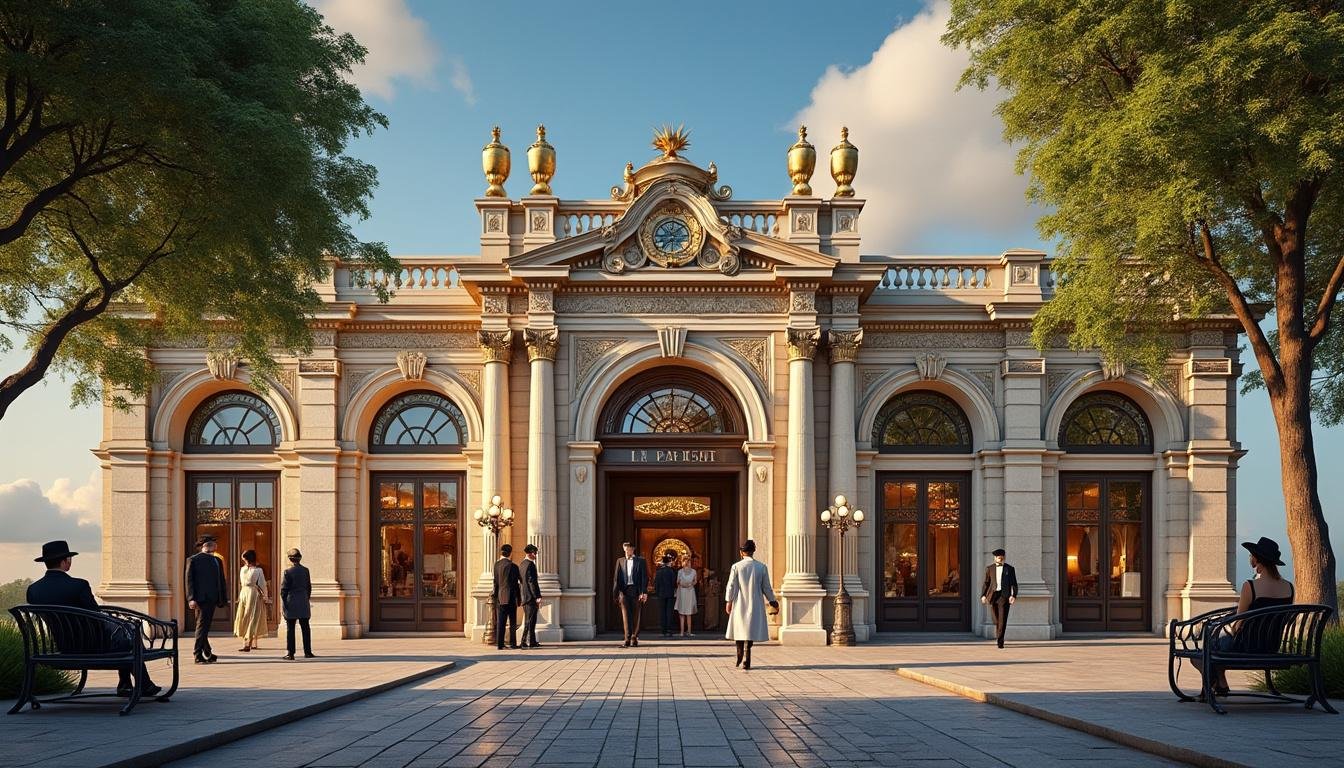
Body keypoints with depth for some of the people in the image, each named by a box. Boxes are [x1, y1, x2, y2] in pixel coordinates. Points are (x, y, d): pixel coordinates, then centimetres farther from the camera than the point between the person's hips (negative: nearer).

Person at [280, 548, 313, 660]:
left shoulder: (288, 572, -9)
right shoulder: (305, 570, 4)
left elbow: (284, 589, -8)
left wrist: (284, 604, -1)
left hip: (291, 604, -4)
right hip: (304, 604, 4)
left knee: (290, 629, 0)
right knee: (305, 628, 9)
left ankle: (290, 653, 0)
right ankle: (307, 652, 12)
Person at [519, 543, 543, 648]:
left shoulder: (522, 565, 16)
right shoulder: (530, 565, -15)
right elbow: (532, 582, -20)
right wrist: (537, 597, -19)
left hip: (524, 596, 10)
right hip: (530, 596, -10)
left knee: (529, 620, 14)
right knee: (530, 620, -6)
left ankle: (532, 641, 20)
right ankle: (525, 642, -6)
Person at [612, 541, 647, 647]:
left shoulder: (641, 561, 6)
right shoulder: (620, 561, 13)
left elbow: (645, 577, 1)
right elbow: (616, 578, 10)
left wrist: (643, 592, -9)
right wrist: (616, 593, 2)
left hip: (636, 591, -1)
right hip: (624, 591, 1)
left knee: (635, 616, 4)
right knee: (626, 615, -6)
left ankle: (634, 638, 12)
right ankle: (627, 639, -9)